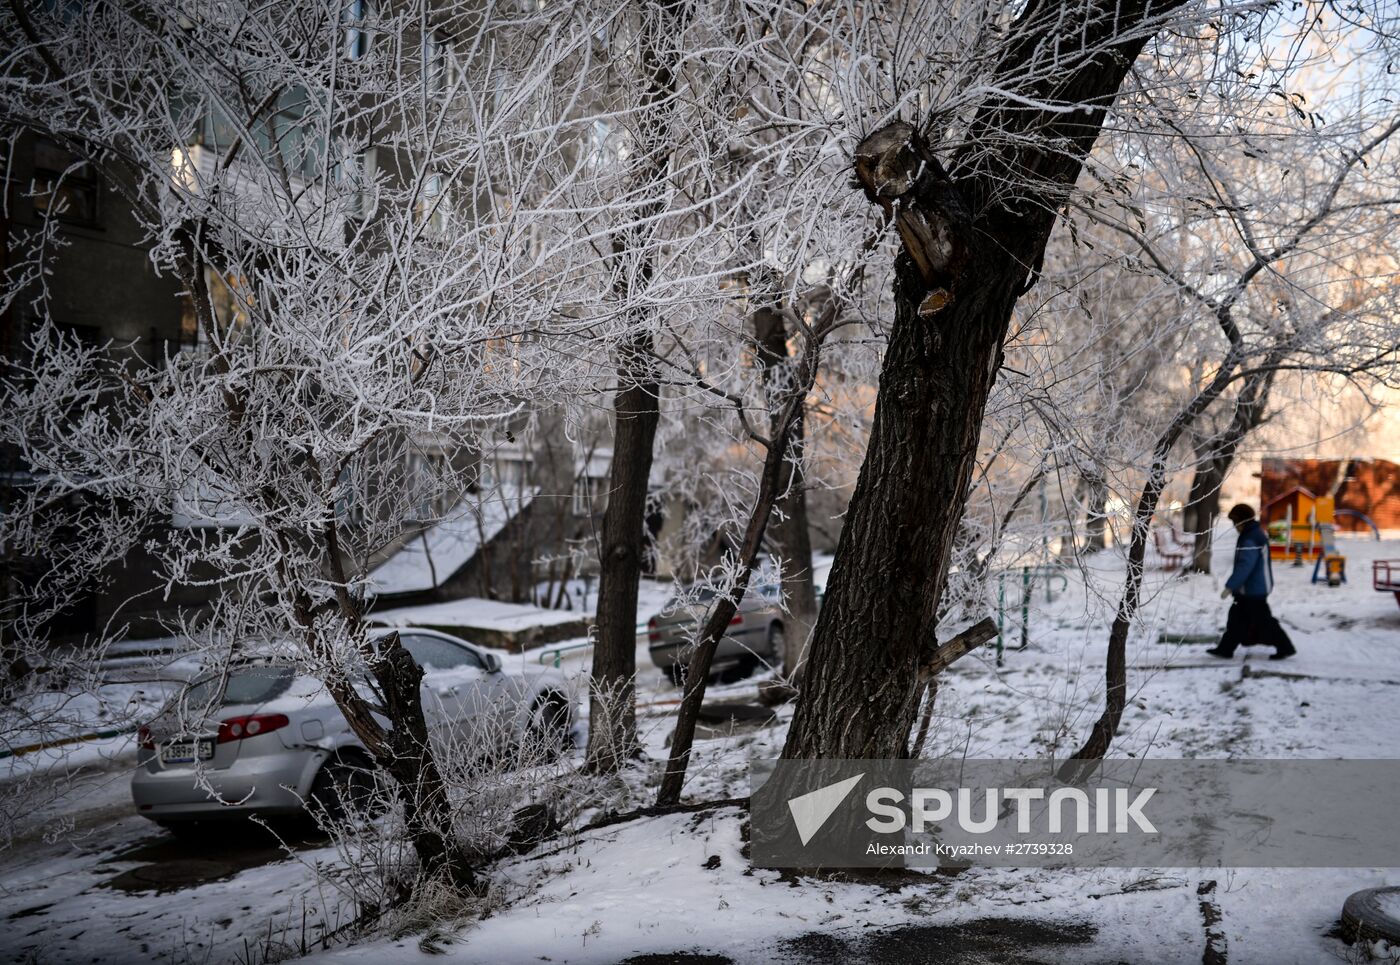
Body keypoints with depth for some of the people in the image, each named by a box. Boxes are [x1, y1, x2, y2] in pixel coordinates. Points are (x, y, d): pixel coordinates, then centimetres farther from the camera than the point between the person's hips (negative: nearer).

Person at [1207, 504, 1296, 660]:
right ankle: (1225, 649, 16)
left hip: (1253, 590, -11)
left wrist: (1230, 586, -24)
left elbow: (1244, 566, -27)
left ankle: (1285, 648, 8)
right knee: (1237, 618, 12)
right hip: (1257, 587, 11)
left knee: (1262, 620, -1)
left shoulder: (1250, 540, -23)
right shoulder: (1258, 532, 10)